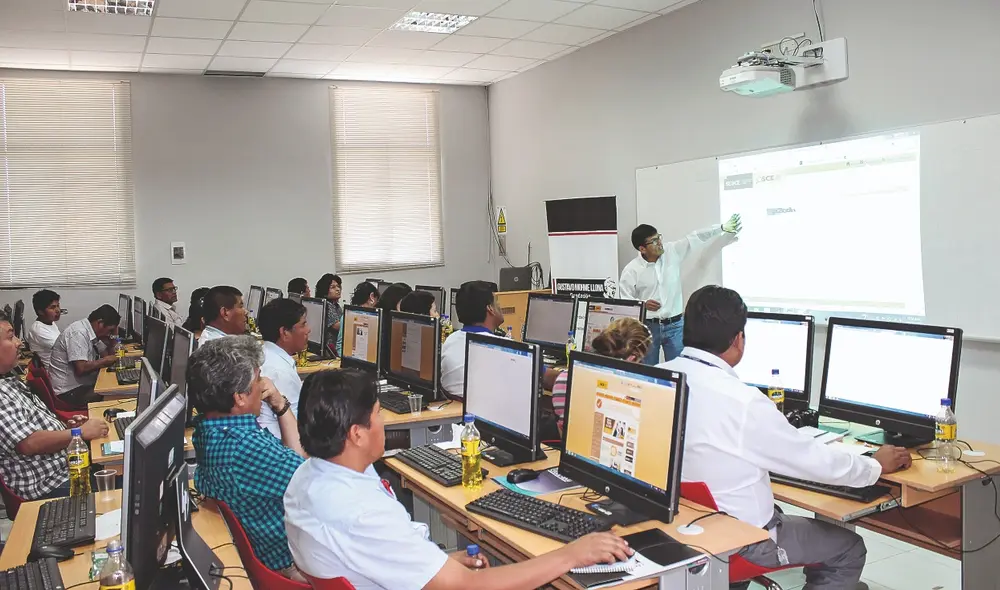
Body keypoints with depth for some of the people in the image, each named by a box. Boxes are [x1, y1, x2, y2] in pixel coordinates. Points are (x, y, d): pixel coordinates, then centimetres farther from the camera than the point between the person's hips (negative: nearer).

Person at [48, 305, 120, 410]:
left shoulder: (90, 331, 7)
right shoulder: (79, 333, -20)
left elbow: (107, 354, 14)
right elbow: (81, 369, -27)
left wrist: (112, 337, 1)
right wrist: (105, 360, -14)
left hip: (83, 384, 10)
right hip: (69, 392, -10)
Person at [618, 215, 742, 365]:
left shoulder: (672, 251, -2)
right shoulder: (631, 270, -11)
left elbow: (695, 238, 1)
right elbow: (624, 301, -8)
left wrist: (722, 228, -1)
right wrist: (643, 304, -25)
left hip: (675, 325, 3)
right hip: (648, 326, -2)